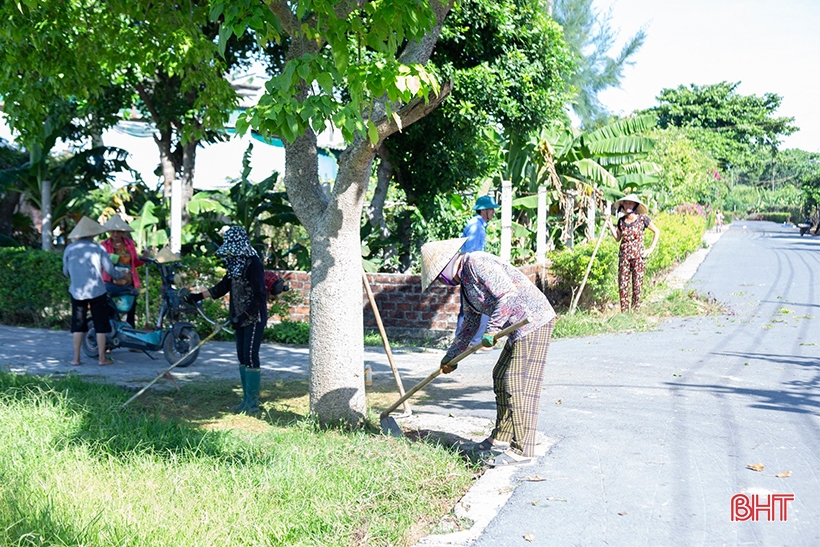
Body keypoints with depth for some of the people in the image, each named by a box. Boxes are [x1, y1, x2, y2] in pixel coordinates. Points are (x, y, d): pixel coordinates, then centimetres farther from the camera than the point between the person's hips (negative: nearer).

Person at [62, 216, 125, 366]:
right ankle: (102, 358, 6)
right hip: (97, 292, -2)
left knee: (78, 326, 10)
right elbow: (109, 270, -1)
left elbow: (66, 271, 11)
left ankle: (76, 358, 10)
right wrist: (120, 276, 19)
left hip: (77, 292, 2)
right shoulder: (98, 248, -2)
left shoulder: (69, 249, 2)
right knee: (101, 325, 5)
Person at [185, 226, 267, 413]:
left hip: (254, 317, -9)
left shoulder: (253, 264, -16)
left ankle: (253, 403, -7)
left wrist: (244, 315, -24)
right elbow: (223, 286, 20)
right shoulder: (235, 264, 12)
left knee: (250, 356, -11)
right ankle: (246, 400, 15)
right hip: (241, 318, 9)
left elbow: (259, 295, -20)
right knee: (242, 356, 9)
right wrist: (199, 296, 15)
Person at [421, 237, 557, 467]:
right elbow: (469, 325, 28)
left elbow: (508, 293, -23)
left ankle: (522, 450, -10)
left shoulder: (477, 263, -12)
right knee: (500, 377, 18)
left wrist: (491, 331, -20)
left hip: (533, 322, -11)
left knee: (518, 384, -12)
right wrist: (451, 357, 32)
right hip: (519, 328, 11)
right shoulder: (465, 283, 19)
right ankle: (502, 437, 28)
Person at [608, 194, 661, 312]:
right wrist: (609, 224, 5)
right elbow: (617, 238, 12)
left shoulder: (642, 219, -3)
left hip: (638, 255, -3)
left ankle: (636, 311, 7)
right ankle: (624, 312, 6)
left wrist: (651, 248, -1)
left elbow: (657, 231, 5)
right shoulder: (621, 221, 7)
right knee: (622, 285, 0)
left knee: (637, 285, 0)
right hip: (624, 255, 3)